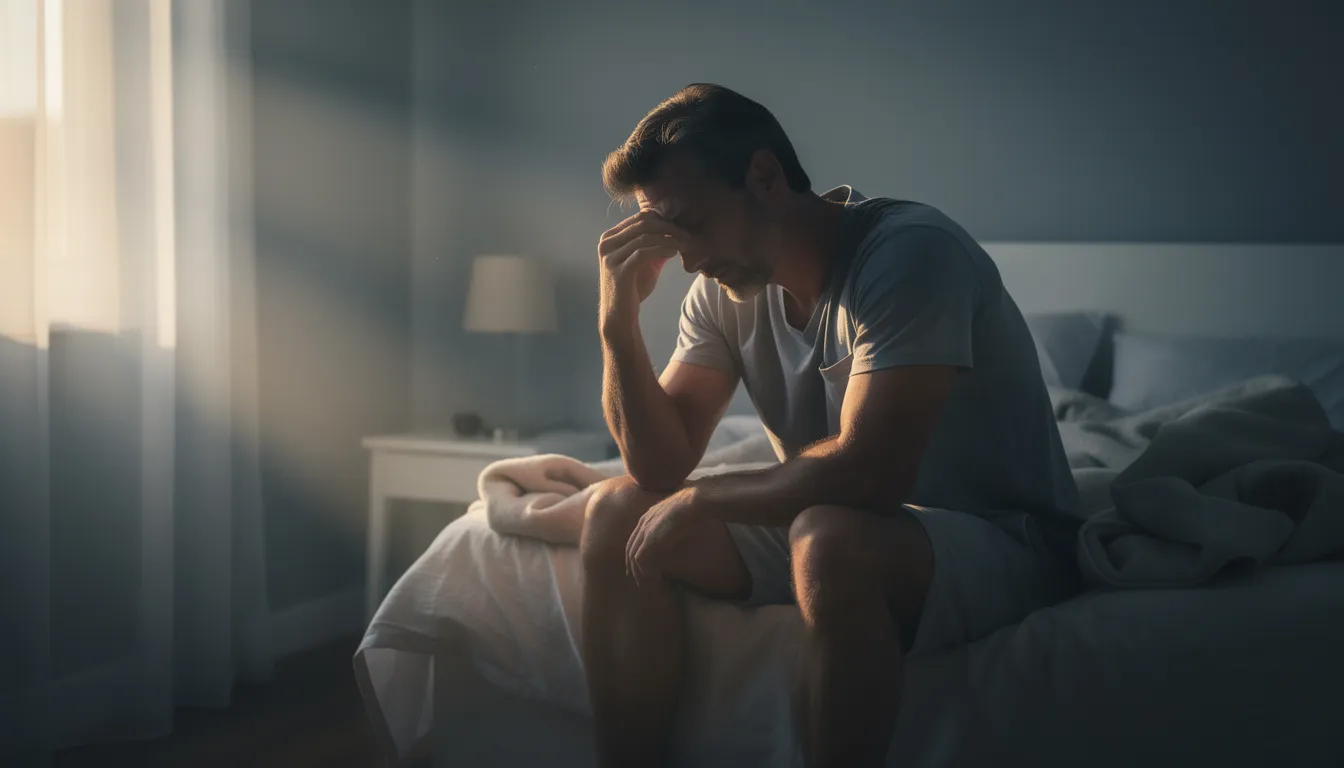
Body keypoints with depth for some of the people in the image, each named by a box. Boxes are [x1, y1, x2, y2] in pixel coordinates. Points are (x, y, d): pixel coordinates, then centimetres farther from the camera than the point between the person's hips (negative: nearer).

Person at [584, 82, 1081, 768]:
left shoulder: (911, 253, -23)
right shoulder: (724, 292, 1)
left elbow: (868, 473, -31)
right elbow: (661, 466, -2)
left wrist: (700, 499, -17)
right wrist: (618, 320, -14)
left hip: (1000, 539, -7)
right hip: (828, 528, 7)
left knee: (828, 540, -39)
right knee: (617, 512, -6)